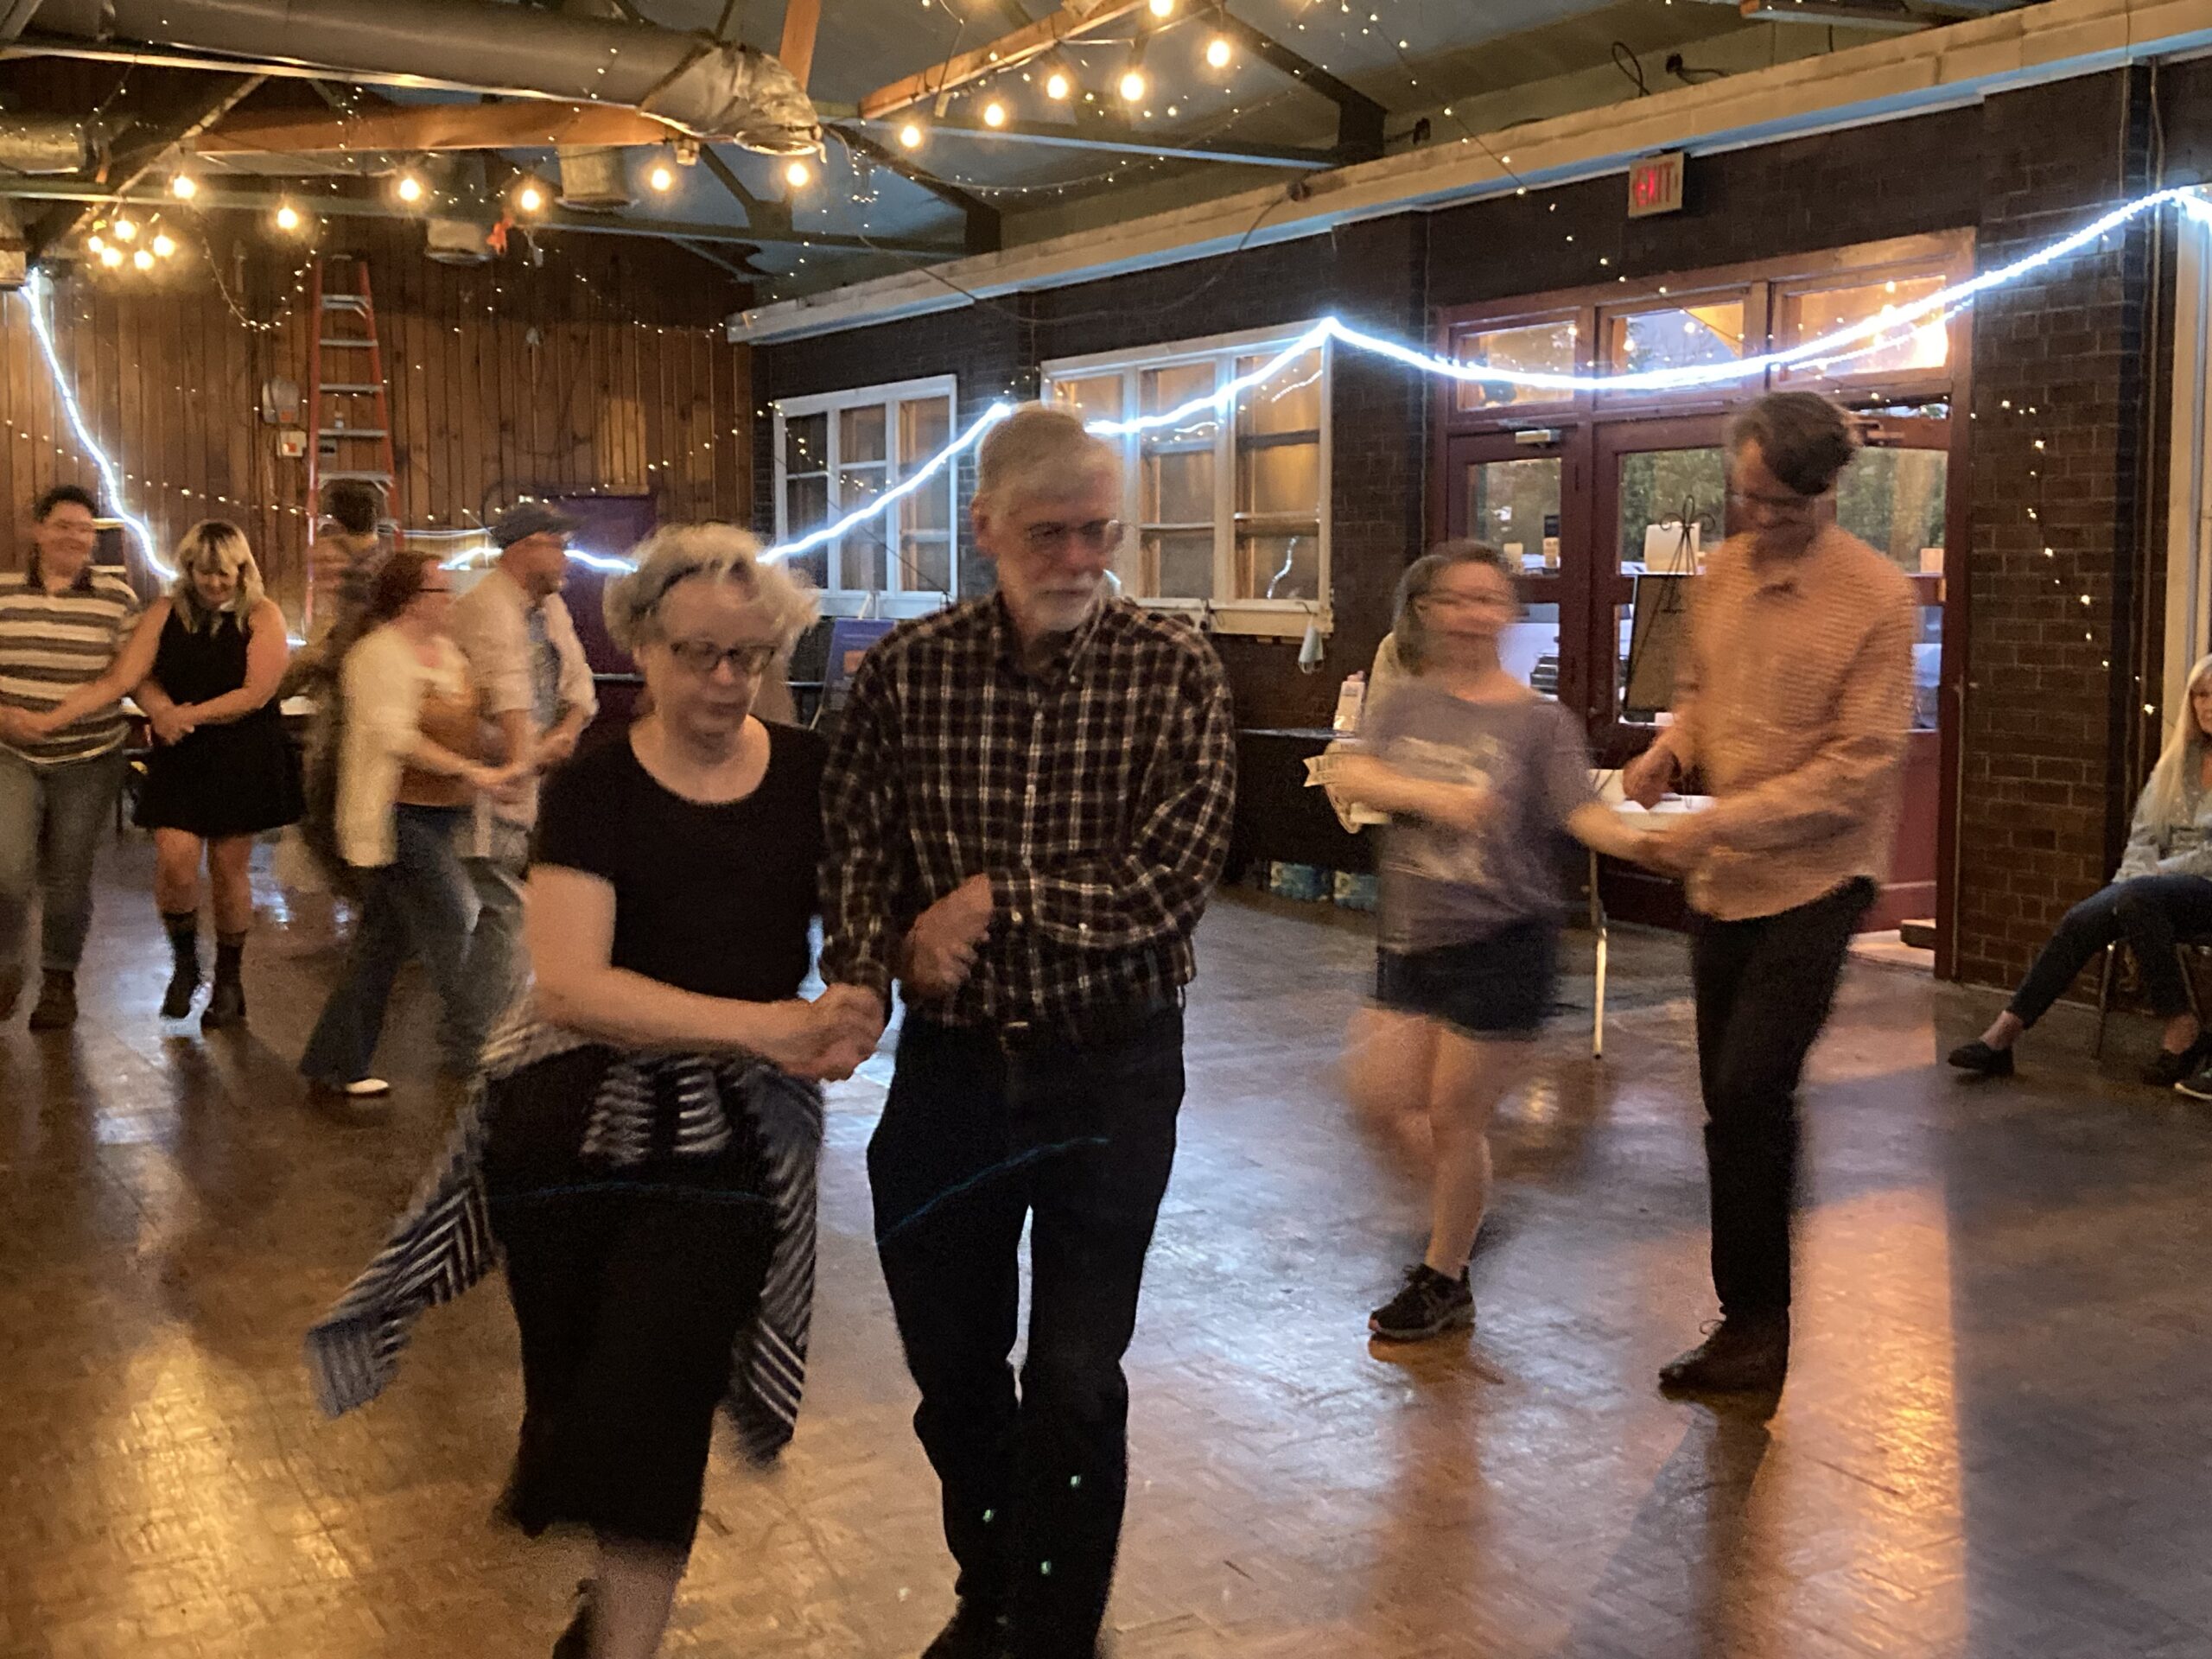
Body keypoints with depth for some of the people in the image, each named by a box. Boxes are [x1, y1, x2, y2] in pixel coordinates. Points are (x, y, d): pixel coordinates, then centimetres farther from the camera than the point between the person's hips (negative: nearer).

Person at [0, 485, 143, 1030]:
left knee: (67, 878, 6)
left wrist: (53, 717, -13)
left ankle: (59, 981, 25)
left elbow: (126, 674, -4)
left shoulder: (116, 596, -2)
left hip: (89, 760, 0)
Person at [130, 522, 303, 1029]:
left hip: (245, 759, -2)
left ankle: (228, 979, 23)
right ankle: (184, 960, 14)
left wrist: (191, 715, -16)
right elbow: (138, 675, 0)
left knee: (229, 869, 5)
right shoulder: (165, 612, 5)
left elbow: (256, 693, -12)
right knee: (175, 859, -13)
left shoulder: (261, 616, -4)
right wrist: (163, 712, -20)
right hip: (180, 759, 2)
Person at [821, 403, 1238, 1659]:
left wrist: (993, 901, -17)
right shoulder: (905, 672, -4)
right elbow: (856, 855, -3)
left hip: (1110, 1071, -3)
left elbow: (1173, 878, -17)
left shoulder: (1174, 671, -10)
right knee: (952, 1364, 17)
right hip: (948, 1063, 3)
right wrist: (863, 984, -21)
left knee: (1074, 1384, 3)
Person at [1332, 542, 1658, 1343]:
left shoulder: (1539, 720, -6)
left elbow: (1583, 812, -17)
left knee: (1454, 1114, 3)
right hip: (1412, 938, 5)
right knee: (1381, 1096, 6)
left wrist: (1637, 839, -38)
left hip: (1502, 941, -5)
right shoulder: (1408, 701, 5)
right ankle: (1465, 1202, 36)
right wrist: (1428, 795, -27)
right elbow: (1352, 774, -10)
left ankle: (1444, 1282, 24)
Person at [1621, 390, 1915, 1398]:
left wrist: (1719, 824, -22)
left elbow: (1857, 768, -18)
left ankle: (1757, 1321, 3)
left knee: (1749, 1094, -13)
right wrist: (1671, 749, -1)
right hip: (1725, 877, 6)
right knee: (1735, 1102, 12)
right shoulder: (1721, 574, 5)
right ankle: (1751, 1316, 26)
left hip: (1813, 879, -6)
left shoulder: (1875, 598, -14)